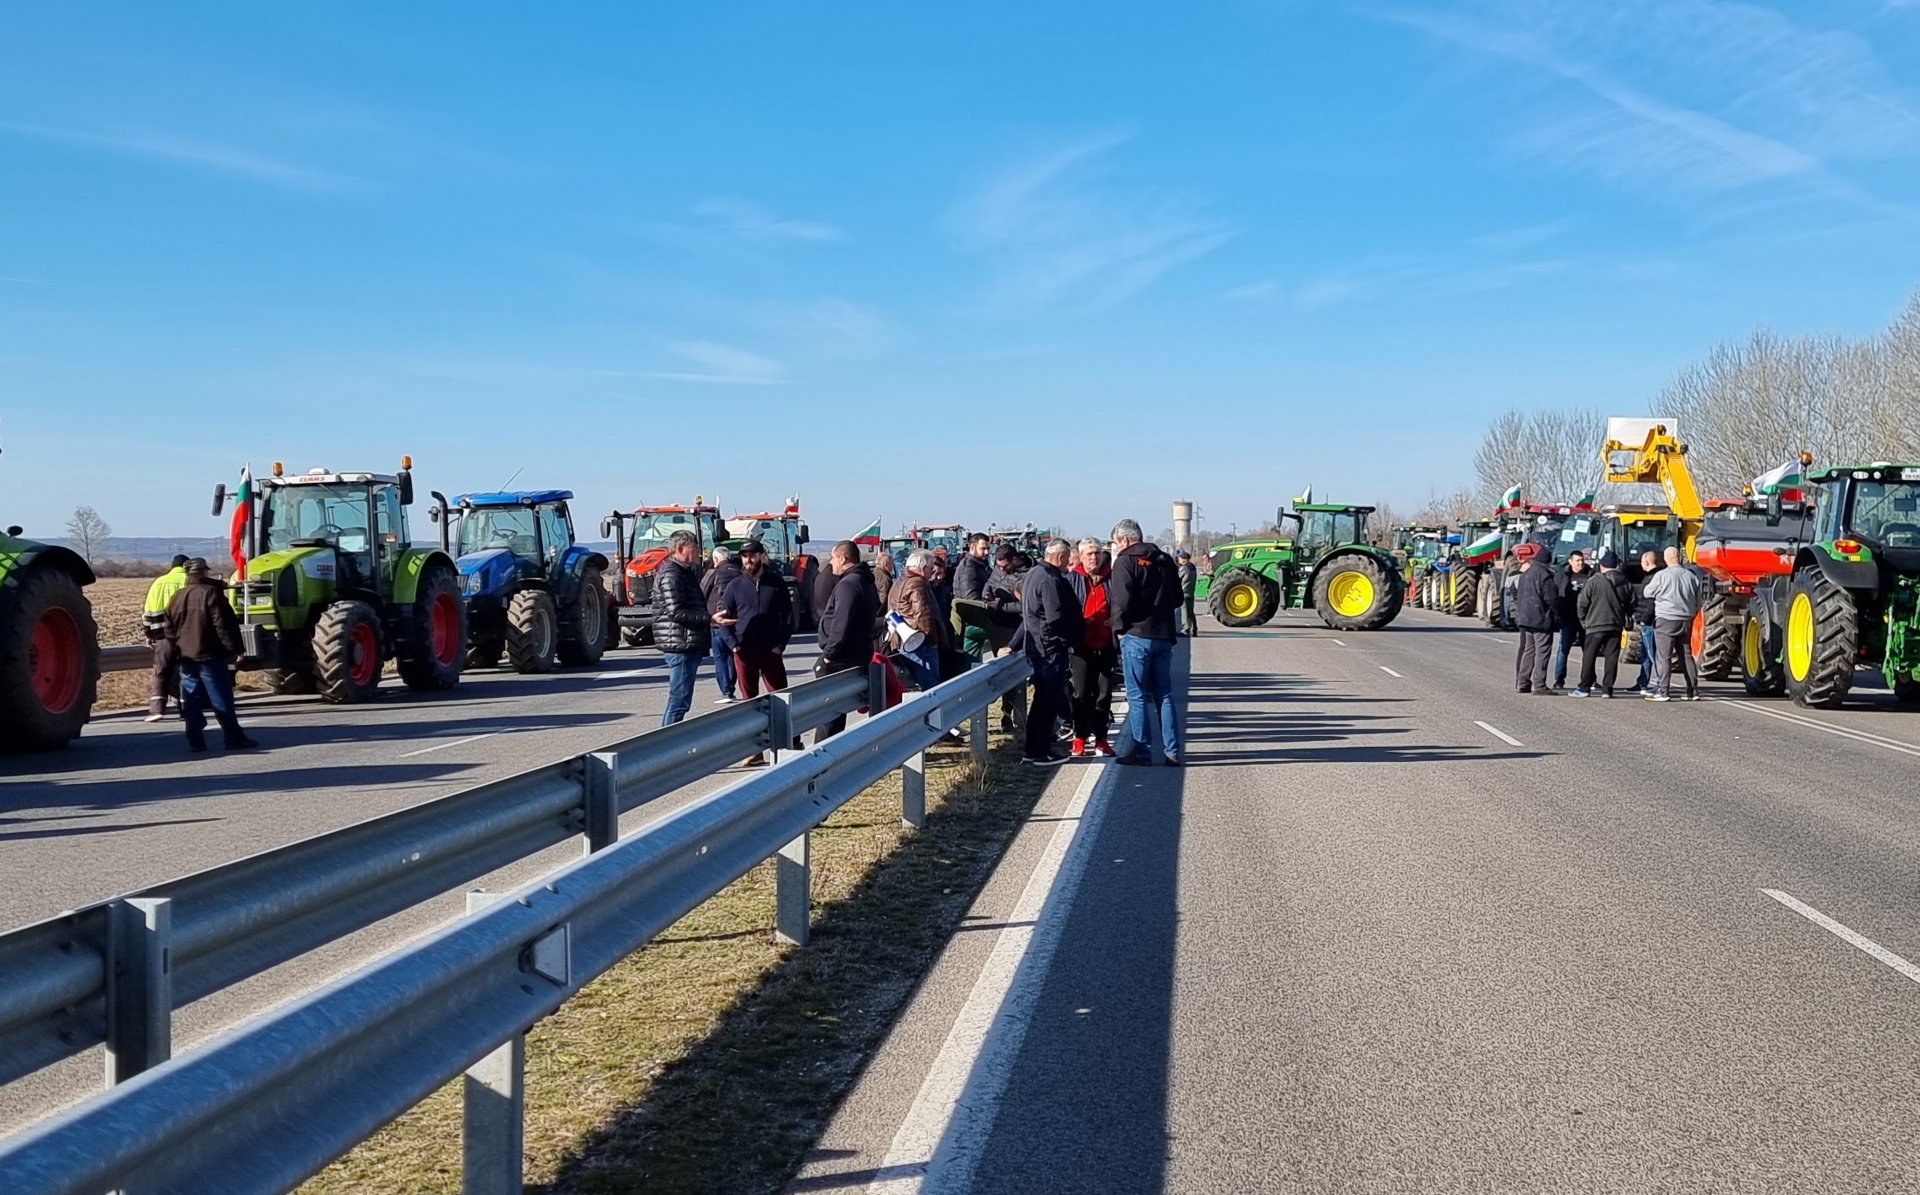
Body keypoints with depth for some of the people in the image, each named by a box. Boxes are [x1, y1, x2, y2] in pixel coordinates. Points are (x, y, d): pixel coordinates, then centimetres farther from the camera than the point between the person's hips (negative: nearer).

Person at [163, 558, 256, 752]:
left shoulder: (176, 598, 11)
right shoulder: (210, 593, -10)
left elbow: (170, 630, 14)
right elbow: (223, 625, -15)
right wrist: (235, 649, -13)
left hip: (186, 657, 6)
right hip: (209, 656, -6)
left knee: (192, 701, 8)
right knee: (222, 700, -3)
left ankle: (195, 741, 6)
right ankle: (234, 738, -2)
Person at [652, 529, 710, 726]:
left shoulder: (686, 572, 19)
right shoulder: (671, 574, -14)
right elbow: (676, 612, -22)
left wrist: (709, 619, 14)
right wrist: (709, 619, -22)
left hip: (690, 645, 11)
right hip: (681, 645, -11)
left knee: (679, 698, 15)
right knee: (679, 699, -10)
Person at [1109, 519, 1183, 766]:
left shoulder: (1125, 561, -8)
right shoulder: (1165, 560, 11)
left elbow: (1122, 600, -18)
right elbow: (1177, 598, 14)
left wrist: (1119, 627, -4)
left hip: (1136, 636, -6)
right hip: (1164, 635, 6)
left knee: (1137, 697, 1)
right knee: (1164, 696, 11)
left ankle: (1142, 752, 2)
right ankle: (1172, 752, 10)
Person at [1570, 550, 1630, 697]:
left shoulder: (1595, 582, -8)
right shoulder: (1625, 583, 7)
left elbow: (1583, 603, -6)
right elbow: (1631, 604, 12)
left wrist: (1583, 620, 7)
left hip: (1595, 625, -4)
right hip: (1616, 626, 4)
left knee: (1589, 657, 2)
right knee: (1611, 658, 5)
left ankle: (1584, 687, 3)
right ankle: (1607, 688, 3)